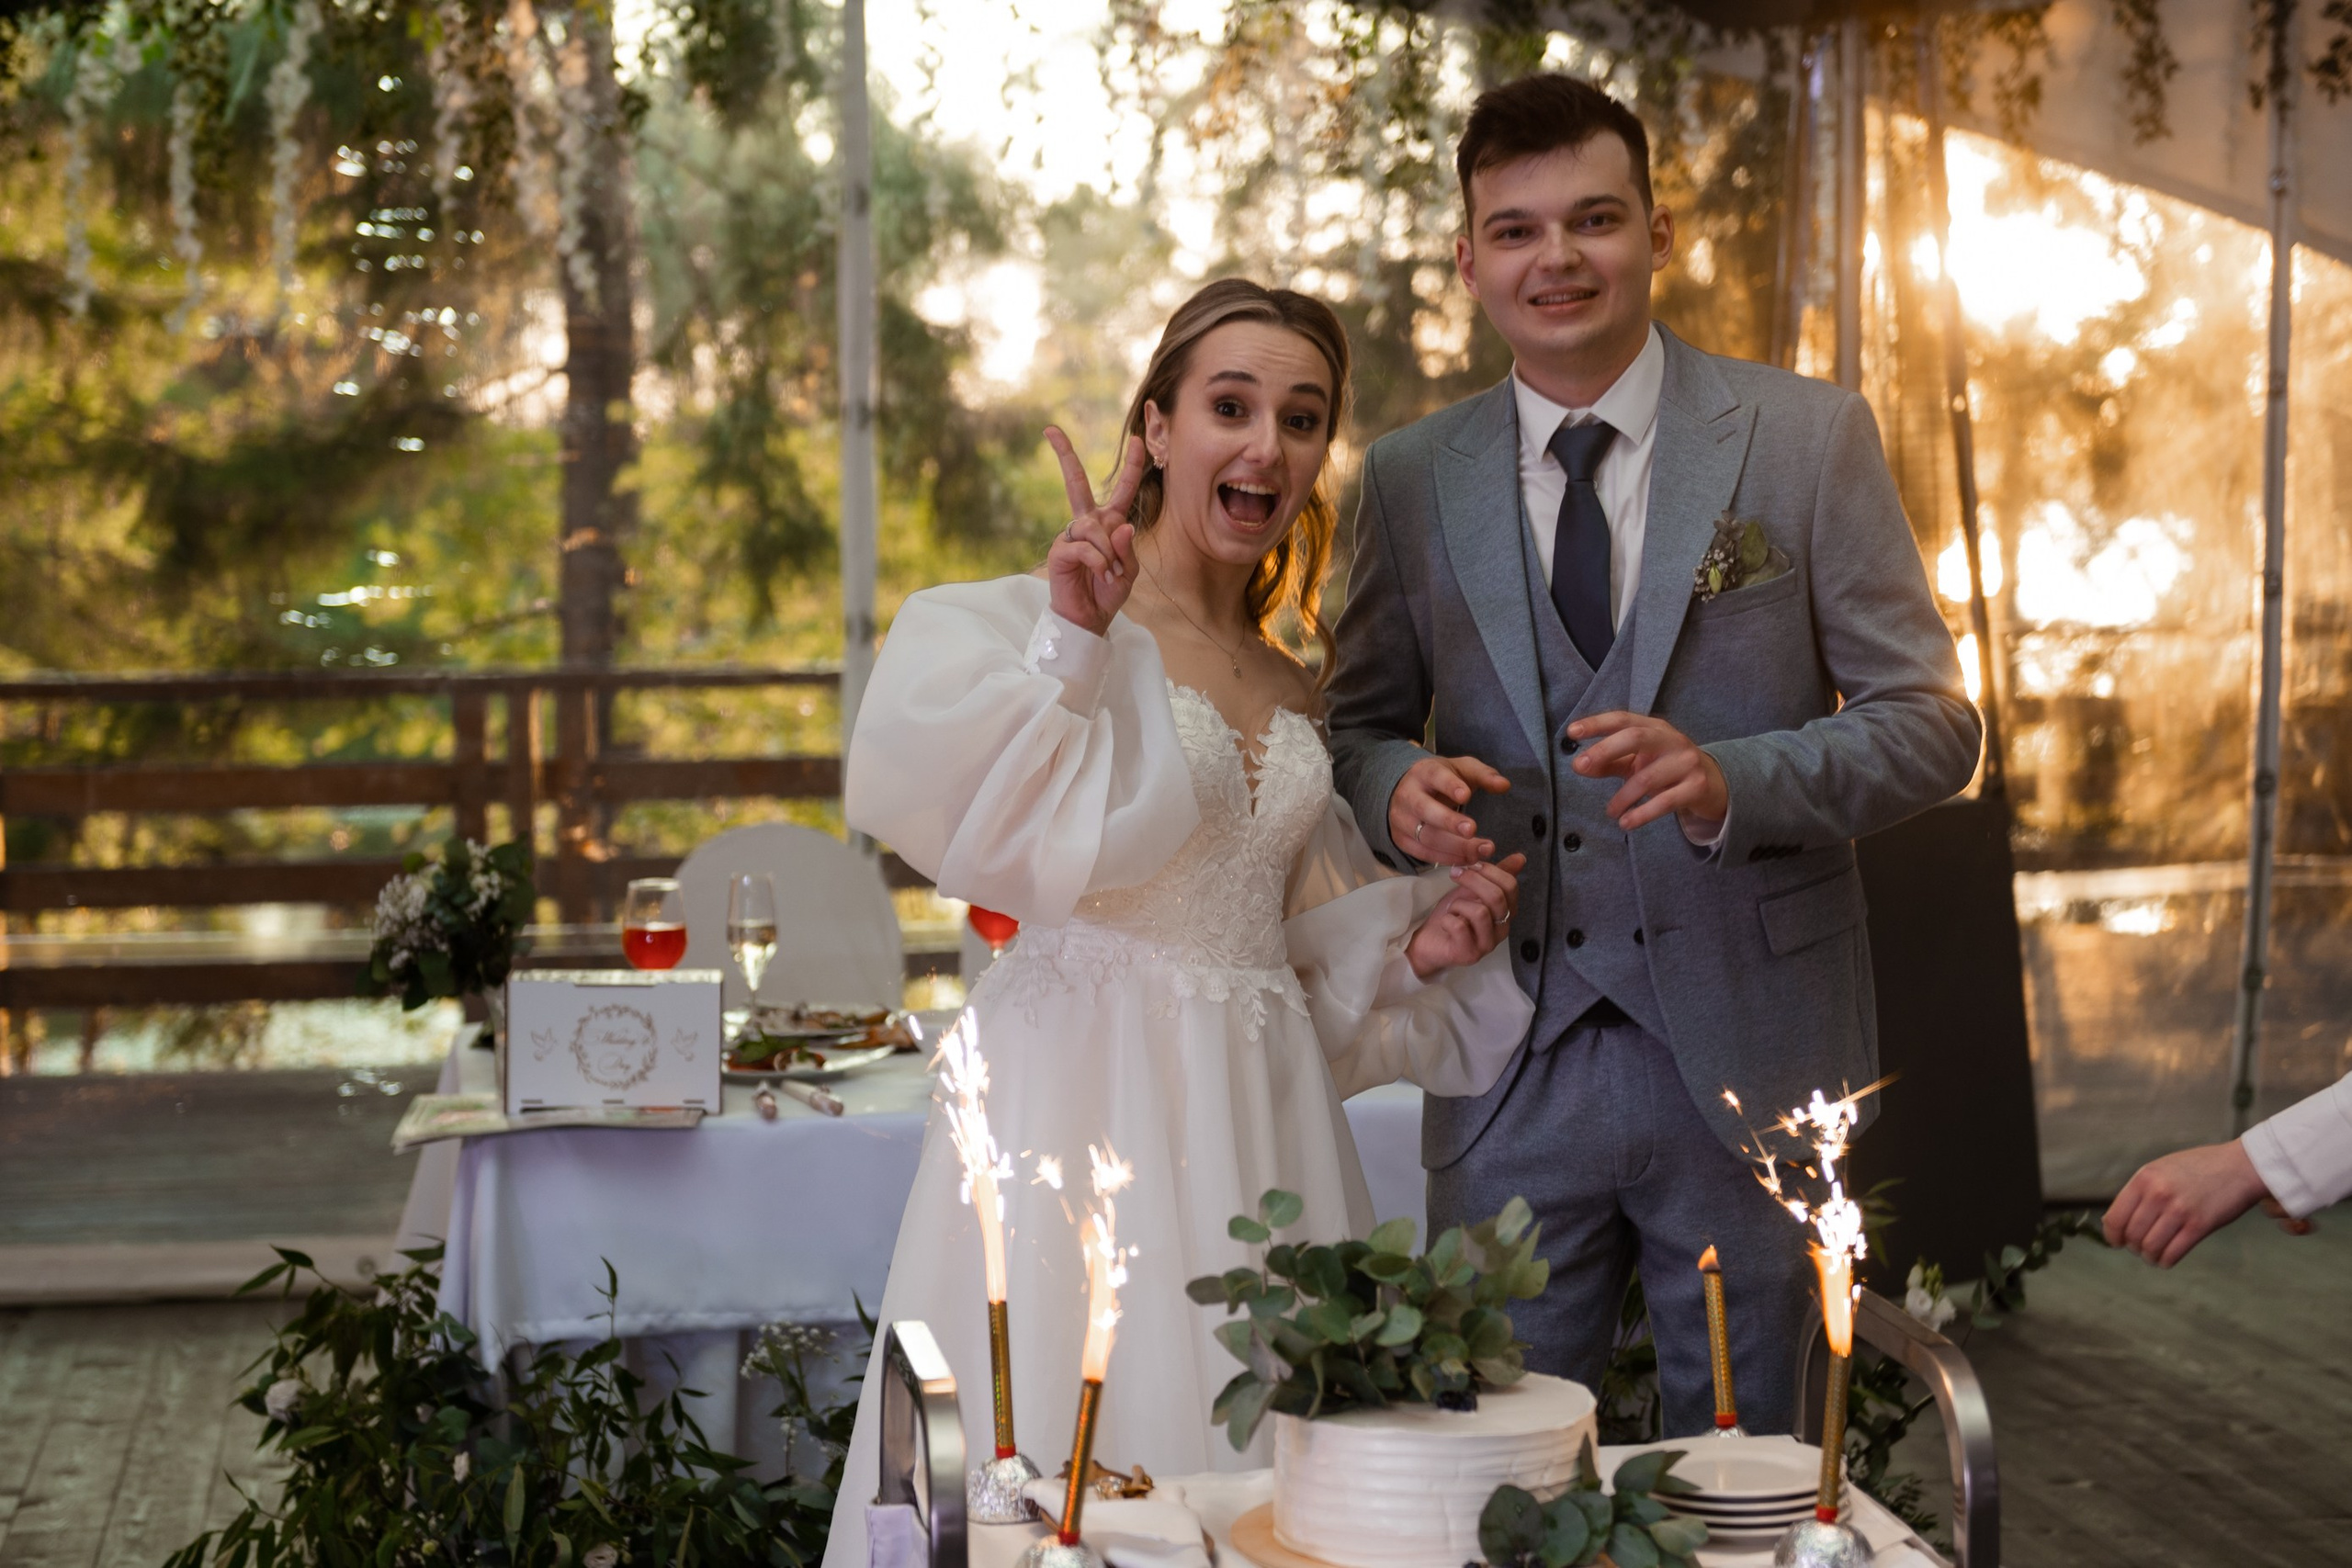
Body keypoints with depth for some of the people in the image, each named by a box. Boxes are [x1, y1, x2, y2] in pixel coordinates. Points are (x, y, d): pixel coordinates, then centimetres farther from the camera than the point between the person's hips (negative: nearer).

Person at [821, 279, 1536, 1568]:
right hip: (1083, 1098, -6)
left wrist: (1410, 948, 6)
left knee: (1261, 1460, 7)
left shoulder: (1296, 696, 16)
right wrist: (1066, 645, -27)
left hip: (1258, 1120, 6)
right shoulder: (1029, 626, -4)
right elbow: (925, 797, -21)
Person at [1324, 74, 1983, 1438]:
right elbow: (1362, 724, 14)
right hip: (1509, 1072, 1)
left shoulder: (1809, 439, 0)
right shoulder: (1411, 480, 6)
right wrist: (1396, 788, -10)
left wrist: (1733, 781, -20)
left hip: (1745, 1057, -1)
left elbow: (1931, 722, -2)